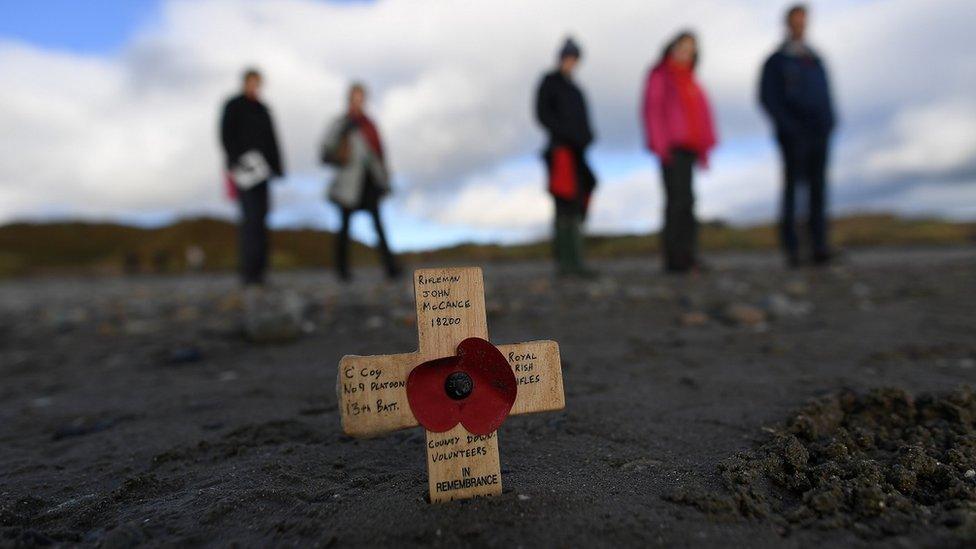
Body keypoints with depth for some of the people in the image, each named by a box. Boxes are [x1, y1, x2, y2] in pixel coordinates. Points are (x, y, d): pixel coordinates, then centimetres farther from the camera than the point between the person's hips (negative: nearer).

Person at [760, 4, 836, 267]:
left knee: (818, 187, -3)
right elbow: (767, 97, -4)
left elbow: (825, 96, 21)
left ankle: (819, 247, -4)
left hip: (819, 134, 5)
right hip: (793, 136, -4)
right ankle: (792, 249, -4)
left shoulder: (815, 60, 21)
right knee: (792, 187, -7)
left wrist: (828, 123, 3)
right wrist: (788, 127, -14)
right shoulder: (776, 60, 6)